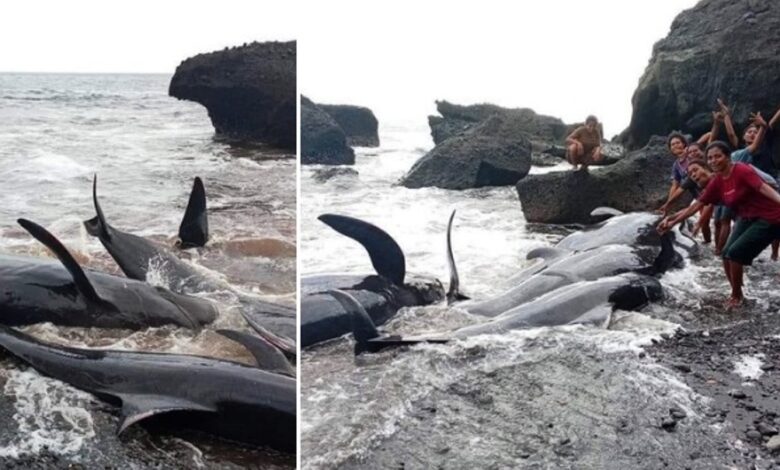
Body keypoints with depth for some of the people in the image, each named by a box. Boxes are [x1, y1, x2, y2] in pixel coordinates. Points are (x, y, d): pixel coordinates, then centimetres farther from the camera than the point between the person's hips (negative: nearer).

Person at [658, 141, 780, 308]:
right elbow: (696, 205, 7)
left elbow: (764, 187, -34)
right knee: (727, 254, -1)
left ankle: (736, 296, 6)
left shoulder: (742, 170, -20)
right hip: (748, 219, 7)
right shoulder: (716, 183, 2)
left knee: (735, 252, -13)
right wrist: (673, 221, 4)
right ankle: (736, 294, 18)